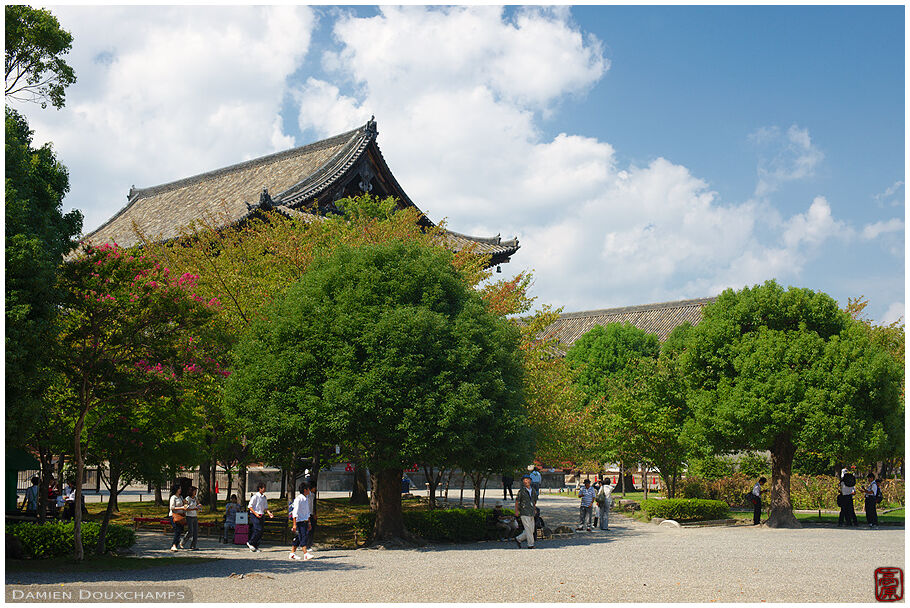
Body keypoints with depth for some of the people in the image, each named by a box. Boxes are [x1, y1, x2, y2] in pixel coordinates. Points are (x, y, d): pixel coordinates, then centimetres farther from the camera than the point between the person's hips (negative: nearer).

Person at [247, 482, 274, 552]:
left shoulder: (264, 497, 12)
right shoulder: (255, 496, -10)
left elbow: (265, 507, 19)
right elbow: (250, 506, -10)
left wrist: (269, 513, 2)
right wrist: (255, 513, -18)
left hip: (261, 515, 7)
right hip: (254, 515, -7)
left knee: (260, 532, 3)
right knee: (258, 530, -17)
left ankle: (255, 546, 9)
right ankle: (251, 543, -3)